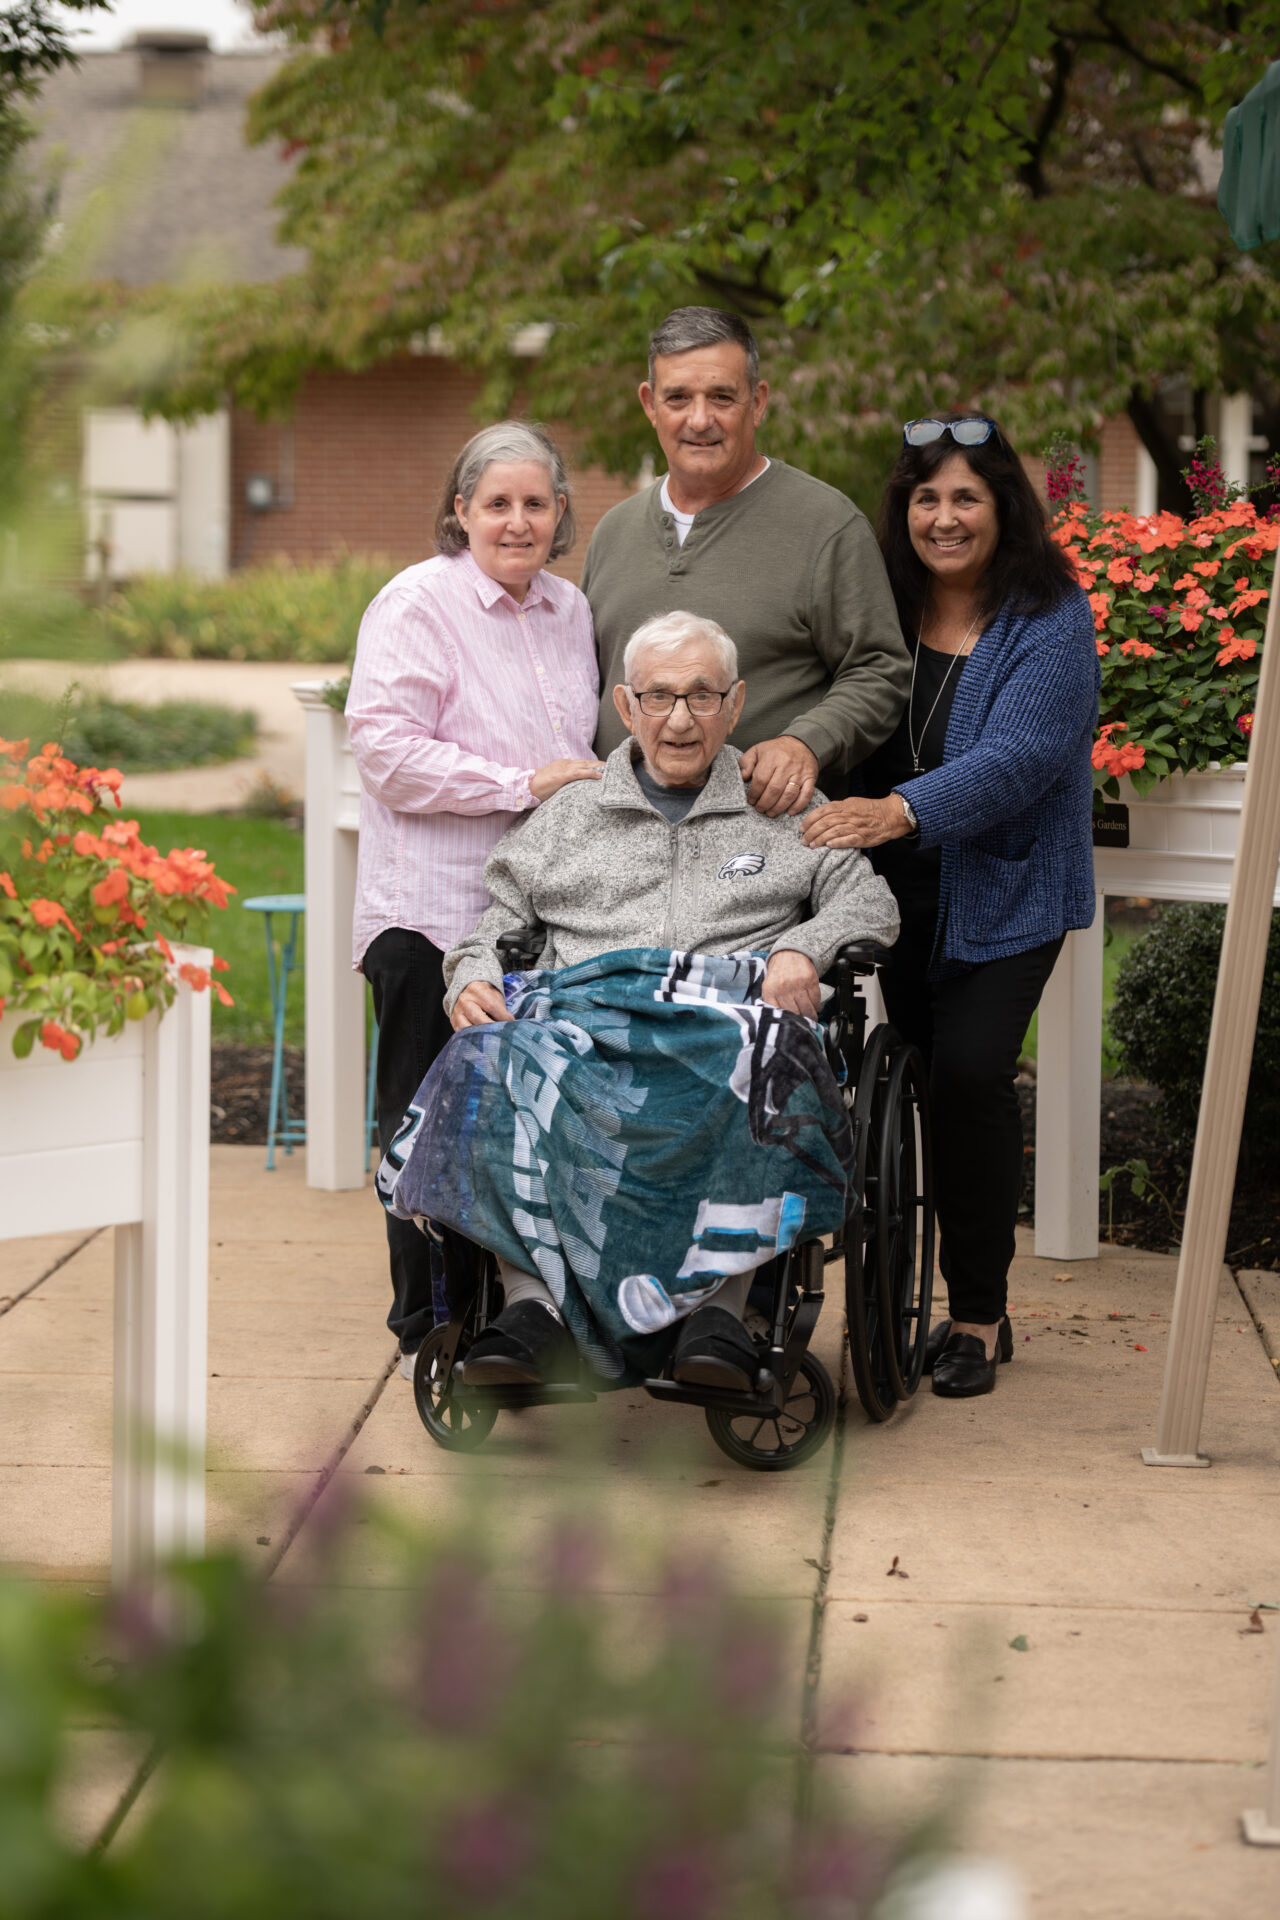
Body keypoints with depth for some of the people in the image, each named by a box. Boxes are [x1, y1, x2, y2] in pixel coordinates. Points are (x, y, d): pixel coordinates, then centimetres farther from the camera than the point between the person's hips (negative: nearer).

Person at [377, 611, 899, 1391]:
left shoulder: (784, 810, 26)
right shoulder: (571, 814, 28)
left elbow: (869, 900, 17)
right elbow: (491, 915, 23)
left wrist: (805, 948, -5)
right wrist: (472, 976, 0)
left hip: (730, 1011, -1)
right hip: (587, 1008, 1)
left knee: (759, 1062, -41)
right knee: (502, 1059, -36)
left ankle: (721, 1300, -41)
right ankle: (534, 1294, -38)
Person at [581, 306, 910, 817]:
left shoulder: (827, 524, -1)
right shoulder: (614, 530, 16)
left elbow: (879, 674, -3)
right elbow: (587, 678, 25)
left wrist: (807, 743, -19)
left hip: (772, 823, -3)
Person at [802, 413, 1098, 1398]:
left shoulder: (1052, 617, -9)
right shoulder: (886, 607, 6)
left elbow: (1017, 756, -22)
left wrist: (899, 811, -34)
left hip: (1004, 891, -5)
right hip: (903, 889, 5)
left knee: (972, 1069, -16)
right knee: (924, 1077, 7)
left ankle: (978, 1315, -4)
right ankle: (970, 1307, 19)